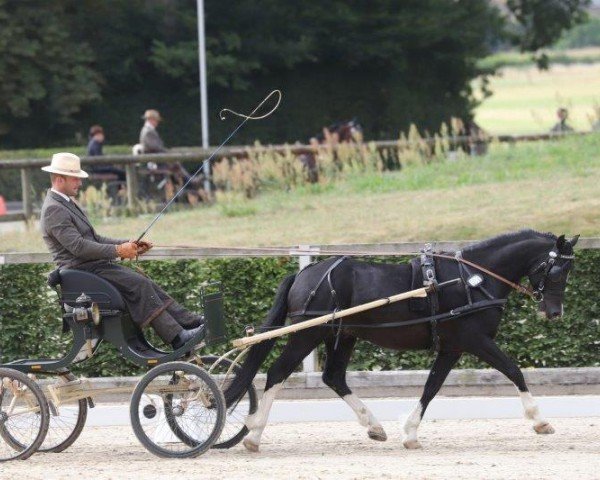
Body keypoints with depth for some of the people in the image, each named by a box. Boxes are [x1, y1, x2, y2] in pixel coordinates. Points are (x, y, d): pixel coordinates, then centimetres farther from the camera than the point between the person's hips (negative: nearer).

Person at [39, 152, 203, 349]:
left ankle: (188, 321, -8)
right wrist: (117, 251, -21)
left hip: (95, 265, 10)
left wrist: (128, 245, 9)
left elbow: (95, 240, 21)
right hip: (83, 270, -10)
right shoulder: (54, 210, -14)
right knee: (139, 285, -20)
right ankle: (177, 337, -23)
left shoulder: (67, 204, 20)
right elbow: (78, 246, -22)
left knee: (147, 285, -3)